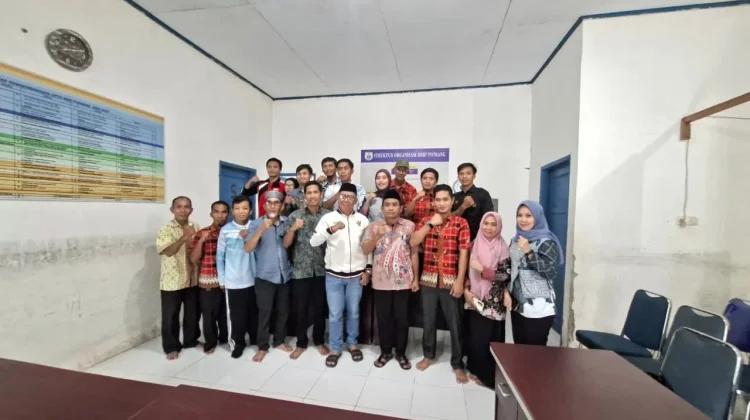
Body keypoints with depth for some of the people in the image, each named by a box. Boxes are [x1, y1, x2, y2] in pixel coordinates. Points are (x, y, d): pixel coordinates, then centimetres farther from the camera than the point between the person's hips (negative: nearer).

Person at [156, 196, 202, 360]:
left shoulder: (195, 227, 3)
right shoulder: (166, 229, -10)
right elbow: (168, 251, -24)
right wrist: (184, 237, -36)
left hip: (192, 279, 4)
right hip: (172, 281, -4)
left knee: (193, 313, 16)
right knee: (170, 316, 9)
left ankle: (191, 340, 35)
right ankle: (171, 347, 26)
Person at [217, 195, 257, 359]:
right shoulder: (226, 230, -6)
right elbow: (220, 256, -1)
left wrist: (247, 238, -15)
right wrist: (222, 279, 0)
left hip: (253, 279, 2)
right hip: (233, 281, -1)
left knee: (254, 312, 16)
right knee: (236, 315, 8)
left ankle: (256, 339, 36)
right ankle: (237, 343, 30)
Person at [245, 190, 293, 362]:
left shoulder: (287, 222, 2)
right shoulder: (256, 223, -5)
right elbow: (248, 248, -16)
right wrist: (261, 230, -28)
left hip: (285, 274, 3)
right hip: (265, 276, -3)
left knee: (283, 311, 14)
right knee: (264, 312, 4)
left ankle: (279, 341, 33)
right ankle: (262, 346, 22)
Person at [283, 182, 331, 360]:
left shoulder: (329, 215, 0)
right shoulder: (294, 216, -1)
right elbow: (286, 244, -4)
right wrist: (293, 228, -20)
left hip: (322, 270, 1)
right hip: (300, 270, 0)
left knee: (320, 308, 13)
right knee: (302, 309, 10)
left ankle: (319, 341, 33)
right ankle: (301, 343, 30)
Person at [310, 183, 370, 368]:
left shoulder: (362, 219, 0)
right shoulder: (328, 218, -5)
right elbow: (313, 242, -14)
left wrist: (367, 270, 3)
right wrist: (331, 230, -30)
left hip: (356, 275, 1)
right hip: (333, 275, -1)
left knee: (353, 312, 15)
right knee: (335, 314, 8)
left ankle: (352, 344, 36)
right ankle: (335, 348, 28)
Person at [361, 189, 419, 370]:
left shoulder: (410, 226, -2)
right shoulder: (373, 226, -1)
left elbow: (414, 253, 2)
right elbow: (365, 250, -8)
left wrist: (416, 278, 2)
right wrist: (377, 236, -24)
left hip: (403, 282, 0)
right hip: (381, 282, 1)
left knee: (402, 318, 12)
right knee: (383, 318, 13)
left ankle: (401, 353, 32)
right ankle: (385, 352, 33)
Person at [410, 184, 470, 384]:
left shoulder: (461, 223, -3)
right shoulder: (426, 221, 5)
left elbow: (463, 253, -7)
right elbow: (413, 242, -10)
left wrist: (459, 281, -11)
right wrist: (430, 224, -16)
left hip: (451, 280, -2)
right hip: (428, 279, 2)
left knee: (455, 323, 9)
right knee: (429, 320, 15)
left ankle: (458, 364, 27)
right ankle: (428, 355, 36)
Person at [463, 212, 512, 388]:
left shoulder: (503, 247, -5)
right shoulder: (475, 244, 4)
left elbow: (506, 275, -11)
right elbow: (467, 270, 6)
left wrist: (482, 269, -19)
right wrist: (466, 290, -4)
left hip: (494, 302, -3)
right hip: (474, 298, 3)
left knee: (490, 337, 2)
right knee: (474, 335, 10)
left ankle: (488, 374, 21)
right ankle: (476, 368, 30)